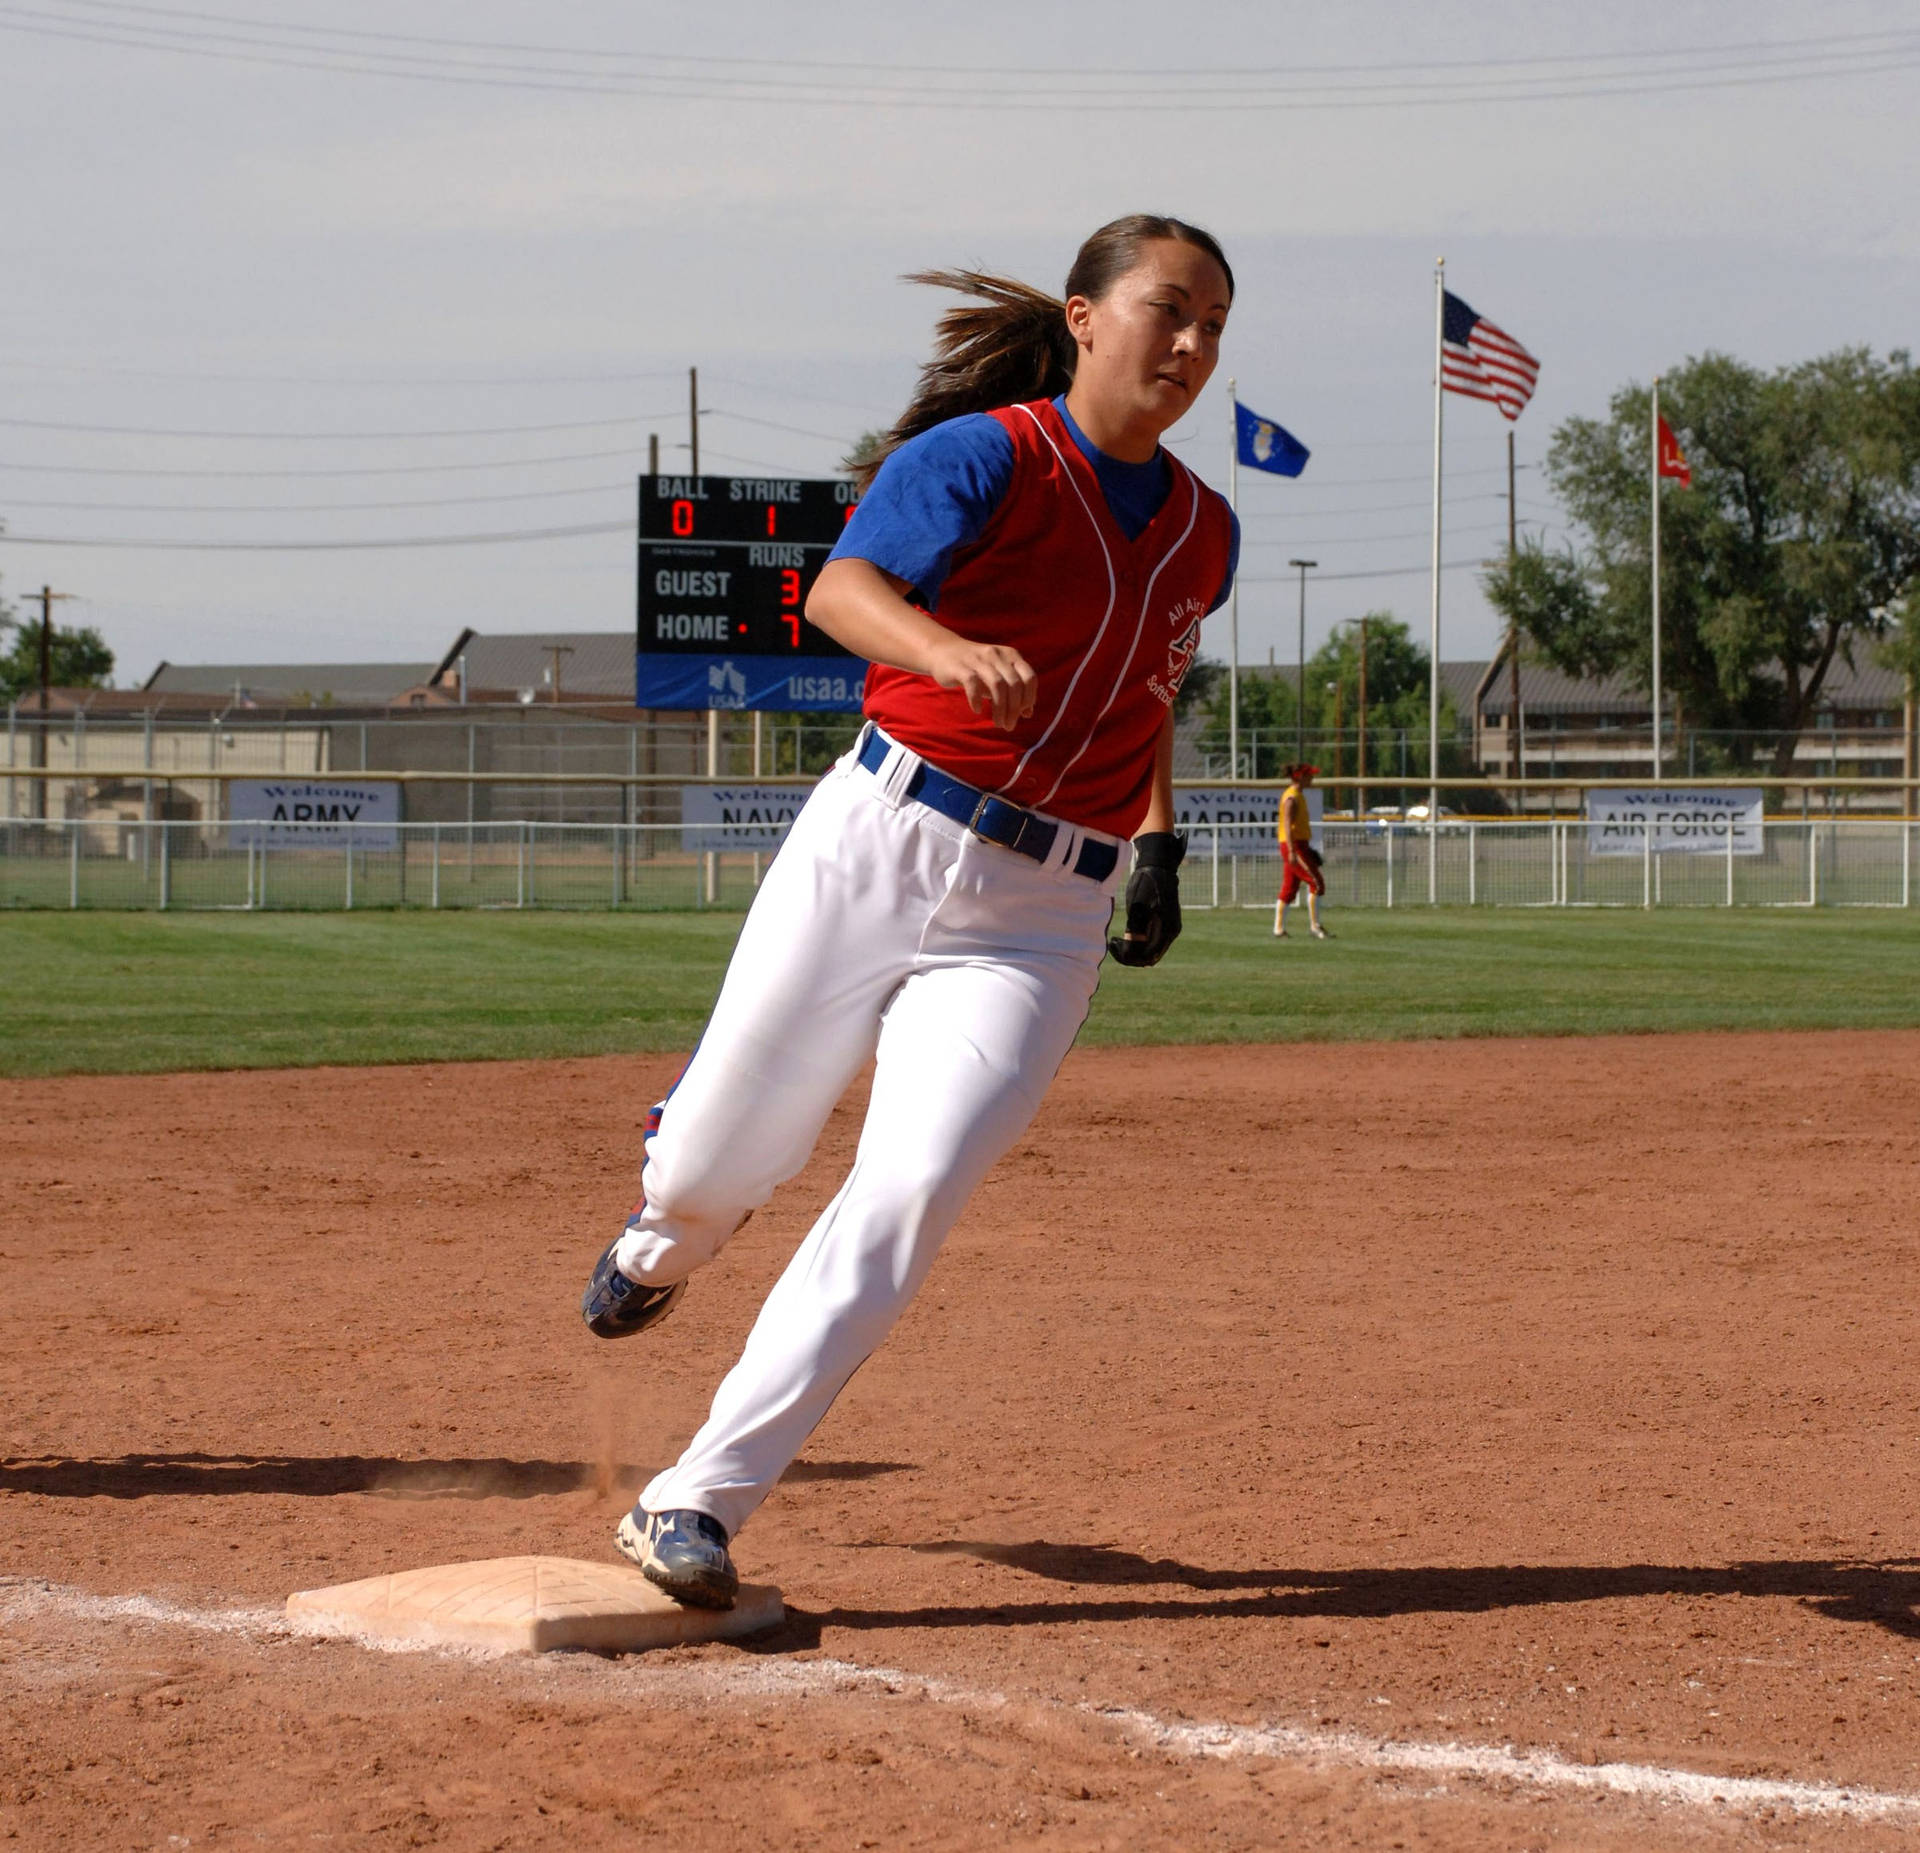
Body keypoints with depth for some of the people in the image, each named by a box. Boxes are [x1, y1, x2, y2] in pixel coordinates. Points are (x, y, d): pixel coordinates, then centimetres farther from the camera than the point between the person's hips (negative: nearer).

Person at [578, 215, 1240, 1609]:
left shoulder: (1204, 533, 12)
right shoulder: (983, 456, -6)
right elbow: (842, 590, -22)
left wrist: (1158, 844, 12)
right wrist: (952, 651, -43)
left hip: (1040, 920, 3)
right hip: (876, 850, -3)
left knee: (911, 1195, -16)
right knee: (710, 1174, 5)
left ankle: (696, 1504, -12)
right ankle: (665, 1245, 46)